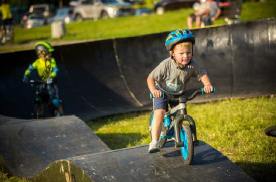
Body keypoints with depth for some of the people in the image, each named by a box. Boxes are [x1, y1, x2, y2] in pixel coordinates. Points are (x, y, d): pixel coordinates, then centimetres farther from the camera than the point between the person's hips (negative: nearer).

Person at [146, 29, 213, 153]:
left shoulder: (192, 65, -21)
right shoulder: (166, 65, -31)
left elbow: (202, 74, -6)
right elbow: (150, 78, -26)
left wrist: (207, 85, -25)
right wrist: (153, 90, -44)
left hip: (179, 94, 4)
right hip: (162, 92, -4)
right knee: (159, 113, -23)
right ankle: (154, 142, -20)